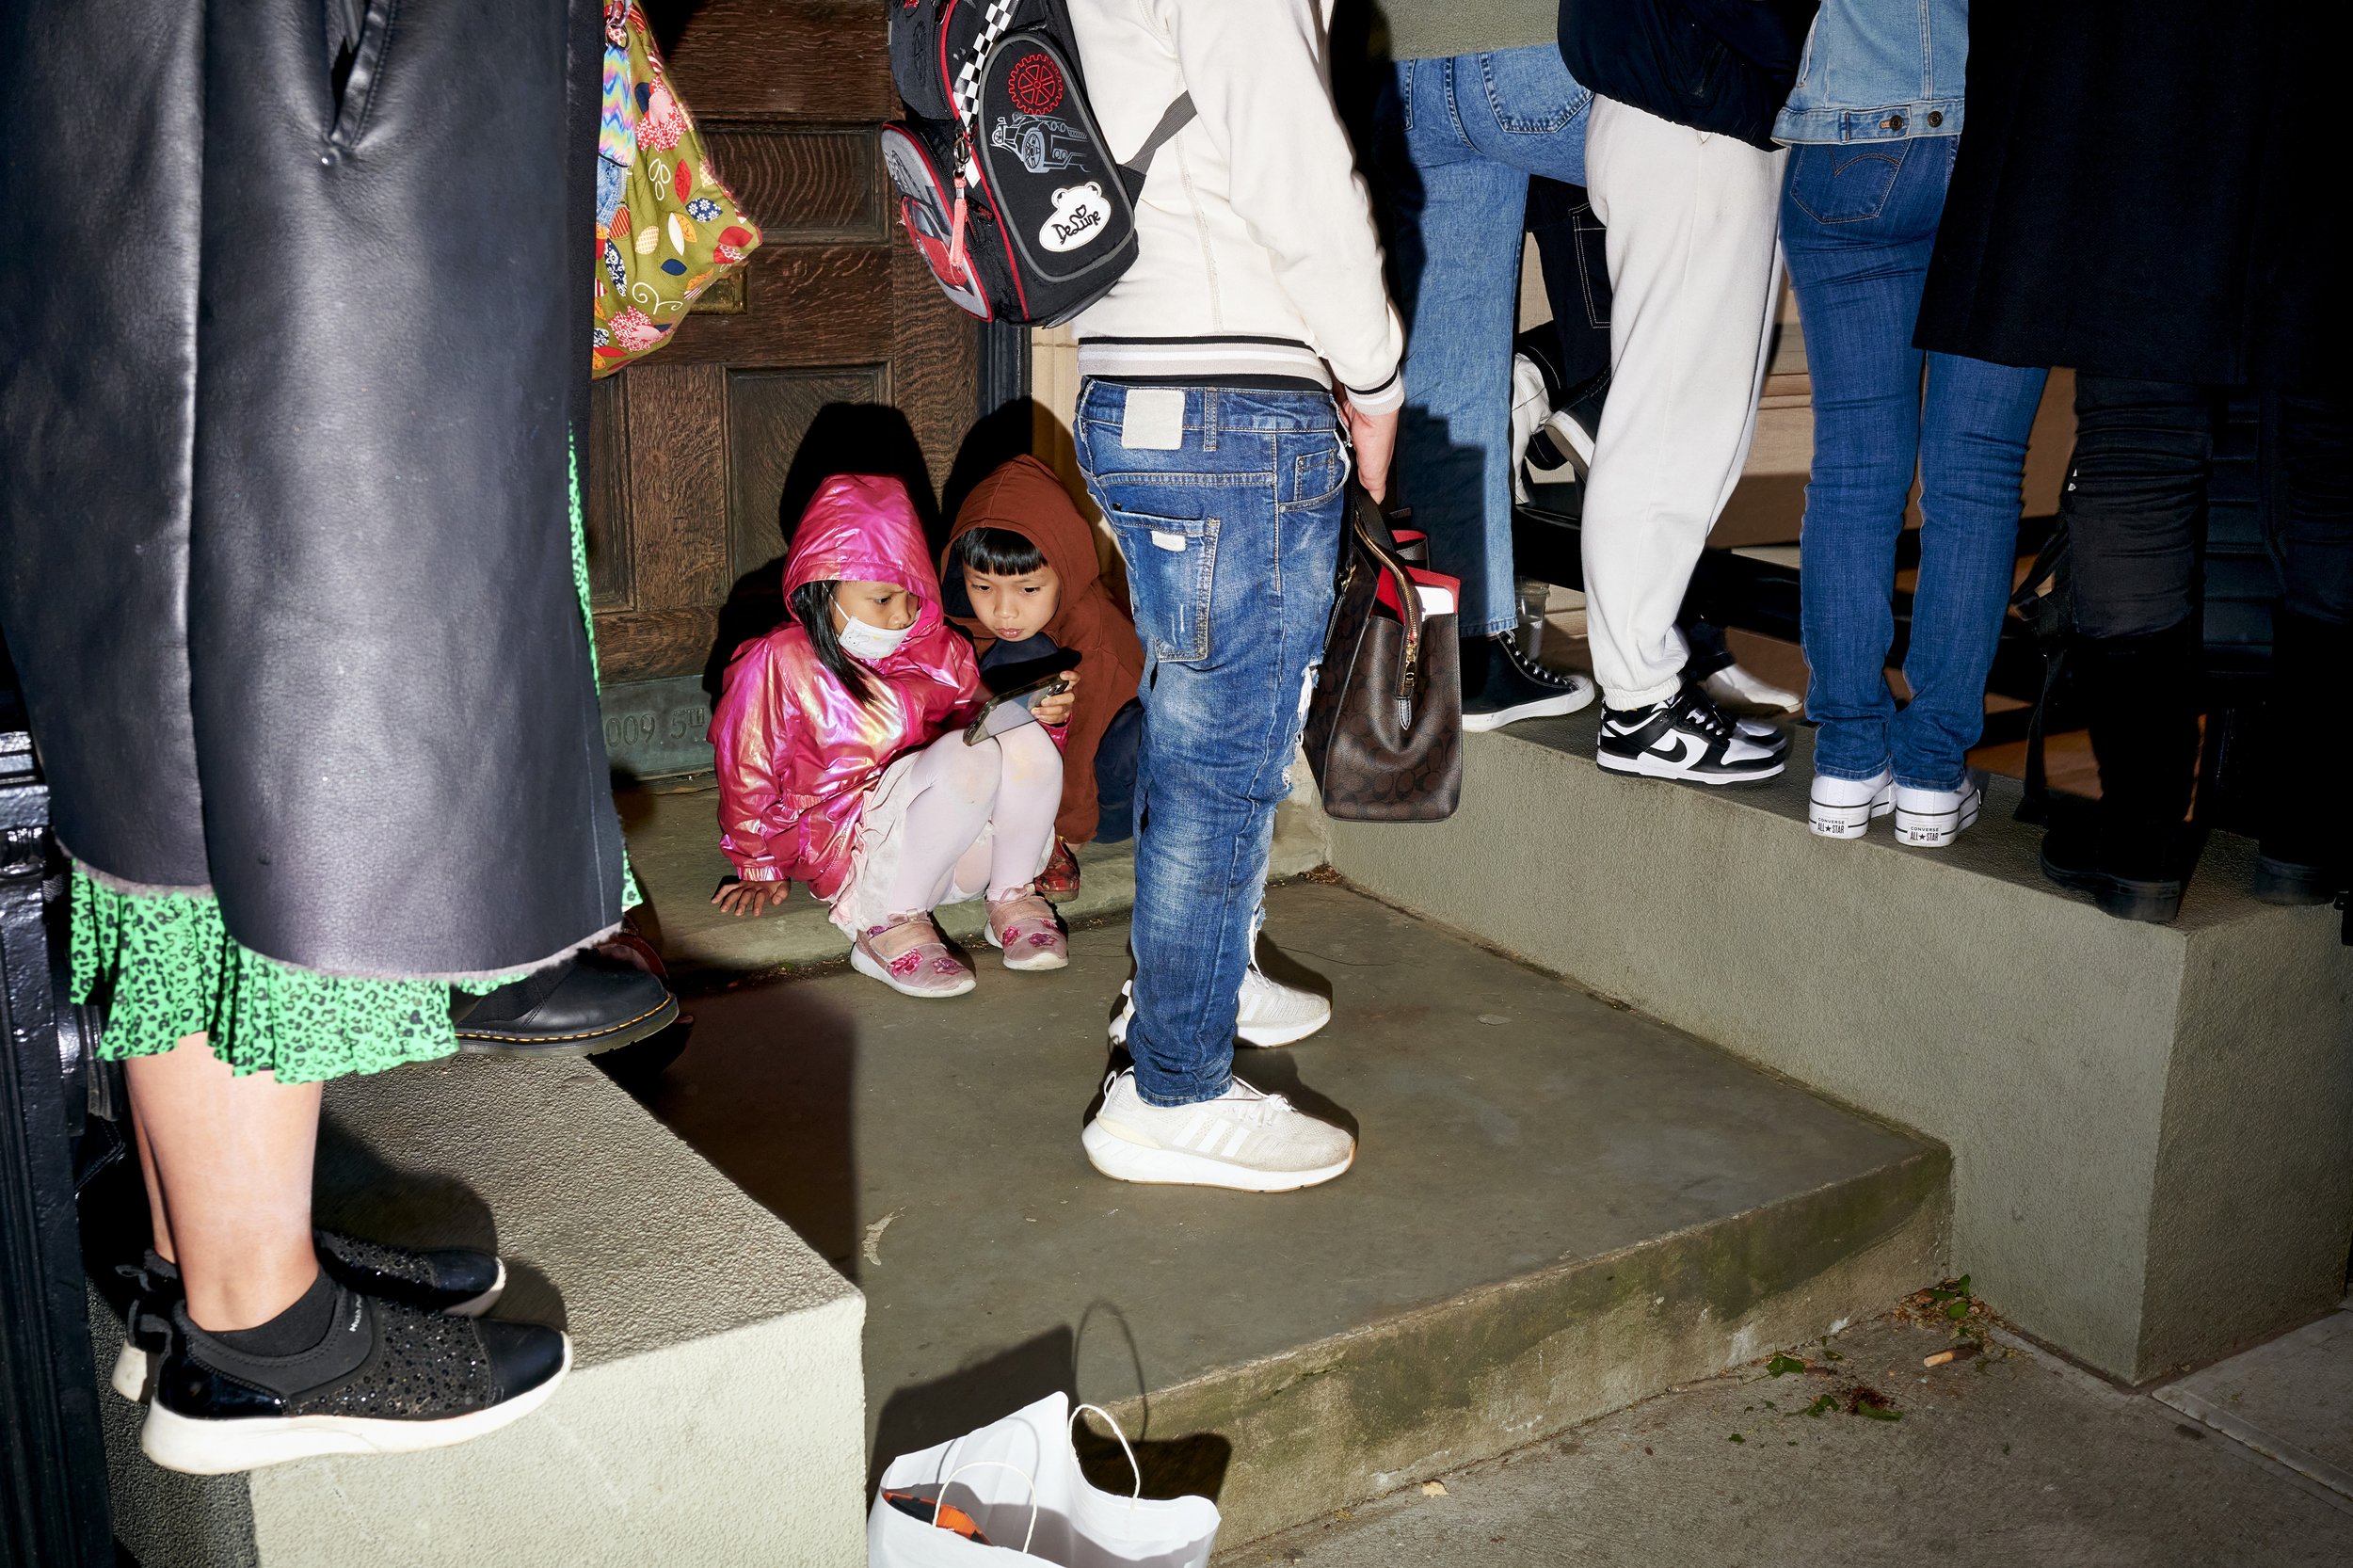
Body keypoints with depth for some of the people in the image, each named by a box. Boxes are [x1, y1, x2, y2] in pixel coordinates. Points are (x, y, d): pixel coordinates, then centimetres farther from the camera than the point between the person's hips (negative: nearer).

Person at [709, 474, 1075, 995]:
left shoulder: (935, 649, 6)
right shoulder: (779, 665, -7)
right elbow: (748, 774, 3)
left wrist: (1044, 713, -5)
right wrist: (762, 870, 12)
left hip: (962, 848, 5)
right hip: (856, 850, -5)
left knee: (1027, 742, -25)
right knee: (969, 757, -33)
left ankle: (1013, 896, -6)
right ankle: (888, 926, -21)